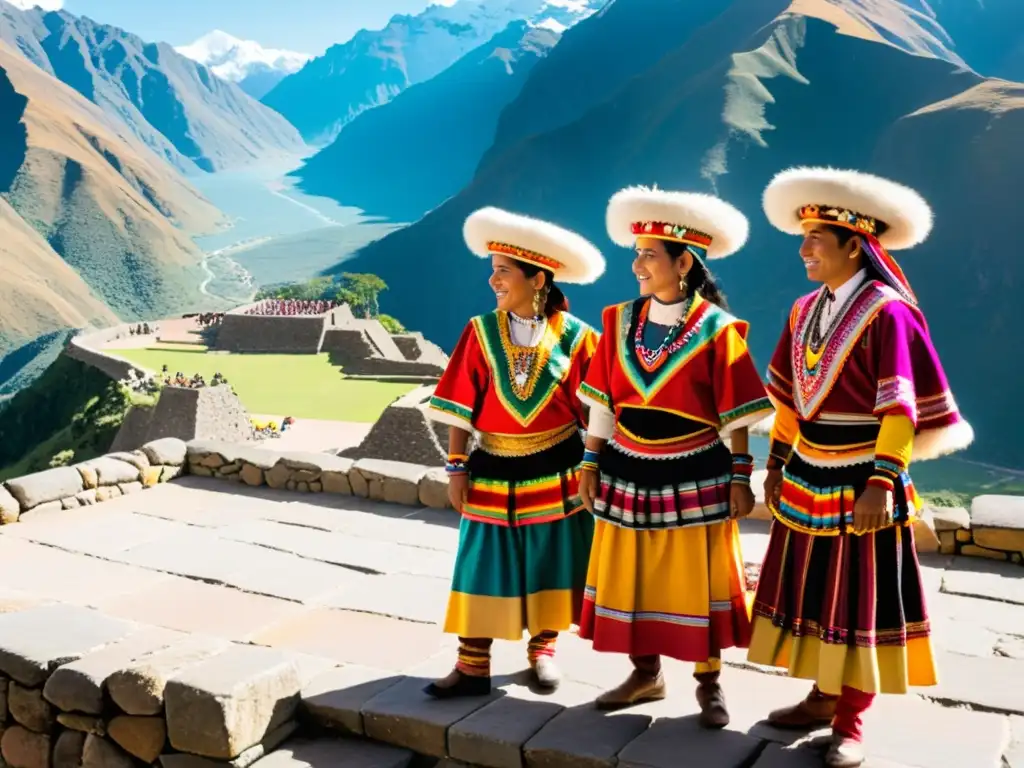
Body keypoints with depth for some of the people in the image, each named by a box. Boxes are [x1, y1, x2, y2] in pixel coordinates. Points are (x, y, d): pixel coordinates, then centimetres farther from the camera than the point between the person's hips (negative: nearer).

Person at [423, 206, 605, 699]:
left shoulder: (574, 336, -7)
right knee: (483, 567, 3)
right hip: (494, 471, 1)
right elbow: (459, 408, -2)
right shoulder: (481, 332, -5)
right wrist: (456, 468, -4)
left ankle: (543, 650, 30)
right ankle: (473, 667, 11)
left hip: (557, 472, -1)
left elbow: (593, 410, -1)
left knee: (549, 564, 11)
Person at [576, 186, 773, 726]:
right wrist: (591, 465, 4)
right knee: (629, 578, 12)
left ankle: (708, 684, 23)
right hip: (628, 473, 4)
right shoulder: (621, 321, 1)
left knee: (698, 582, 7)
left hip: (695, 476, -4)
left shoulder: (716, 328, -10)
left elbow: (735, 415, -8)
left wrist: (740, 477, -8)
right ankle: (645, 674, 30)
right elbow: (602, 403, 5)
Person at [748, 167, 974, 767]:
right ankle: (823, 697, 30)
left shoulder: (886, 311, -14)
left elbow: (900, 408, -17)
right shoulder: (806, 311, 7)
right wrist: (777, 464, 13)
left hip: (860, 486, -7)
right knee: (814, 592, 14)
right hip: (808, 481, 7)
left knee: (860, 603, 4)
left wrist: (883, 482, -20)